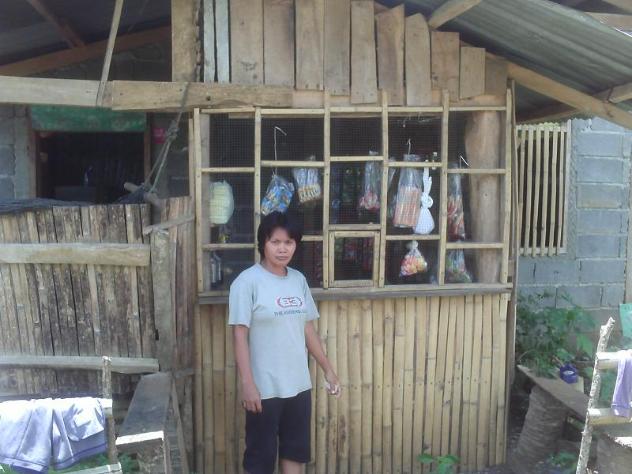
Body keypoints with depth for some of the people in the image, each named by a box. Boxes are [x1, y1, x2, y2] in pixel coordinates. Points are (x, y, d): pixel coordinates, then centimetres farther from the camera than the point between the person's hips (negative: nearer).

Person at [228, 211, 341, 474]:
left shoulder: (299, 279, 5)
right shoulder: (247, 281, -13)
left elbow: (308, 328, 11)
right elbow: (240, 335, -15)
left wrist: (328, 369, 12)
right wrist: (247, 384, -19)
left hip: (299, 384, 6)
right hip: (265, 387, -6)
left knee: (295, 449, 18)